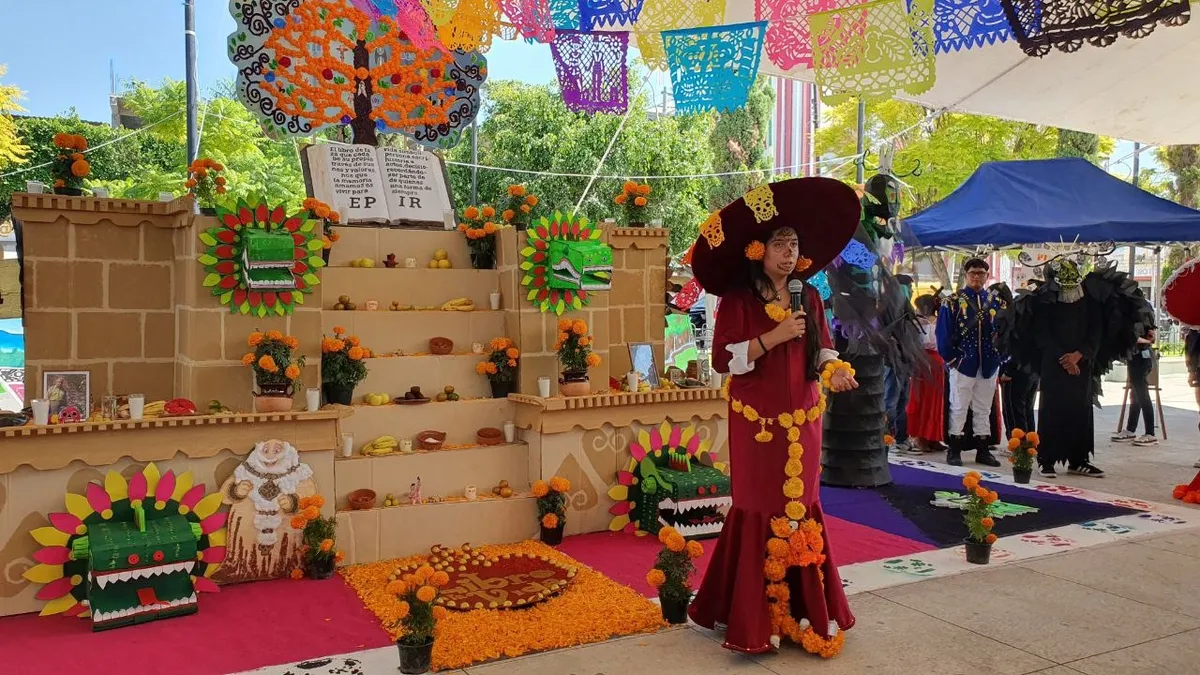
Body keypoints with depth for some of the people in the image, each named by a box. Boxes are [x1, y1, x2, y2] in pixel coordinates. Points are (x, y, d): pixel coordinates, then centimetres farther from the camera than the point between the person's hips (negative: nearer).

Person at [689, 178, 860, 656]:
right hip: (756, 421, -5)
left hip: (801, 420, 5)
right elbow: (724, 358, -13)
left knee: (801, 509, 9)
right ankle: (755, 618, 13)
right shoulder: (737, 299, -7)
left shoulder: (809, 298, 8)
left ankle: (803, 610, 23)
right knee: (760, 509, 0)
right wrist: (773, 337, -21)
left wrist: (834, 370, -8)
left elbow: (822, 349, 14)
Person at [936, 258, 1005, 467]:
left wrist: (1000, 357, 1)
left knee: (984, 409, 11)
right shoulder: (954, 301, -4)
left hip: (989, 365, 4)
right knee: (959, 408, 2)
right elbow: (944, 332, -5)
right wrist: (951, 358, -9)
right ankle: (954, 450, 9)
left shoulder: (997, 301, 7)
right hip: (963, 364, -3)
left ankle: (983, 450, 19)